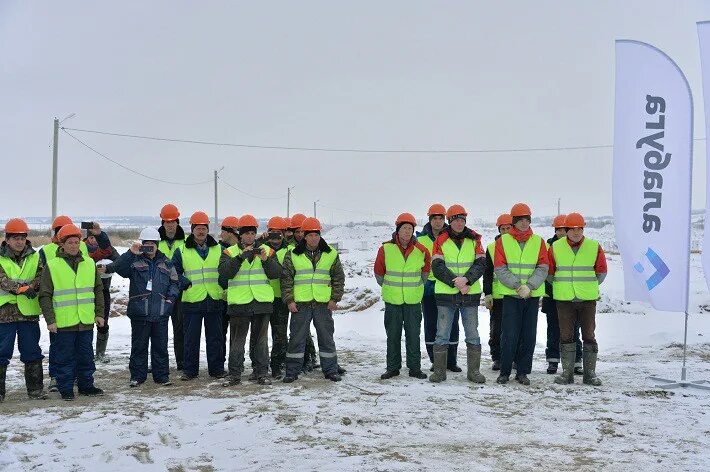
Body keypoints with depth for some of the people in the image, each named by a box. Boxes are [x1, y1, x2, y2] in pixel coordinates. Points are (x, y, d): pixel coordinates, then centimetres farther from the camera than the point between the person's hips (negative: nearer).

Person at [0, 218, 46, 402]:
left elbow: (41, 276, -4)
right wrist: (23, 288, -26)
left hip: (29, 312, 2)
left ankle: (35, 388, 18)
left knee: (32, 352, 9)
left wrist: (31, 287, -24)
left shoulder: (34, 257, 8)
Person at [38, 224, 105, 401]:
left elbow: (98, 290, 13)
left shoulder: (89, 263, 7)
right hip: (63, 322, -3)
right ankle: (66, 389, 16)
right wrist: (50, 320, -8)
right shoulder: (52, 266, -4)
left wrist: (99, 313, 8)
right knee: (65, 358, 4)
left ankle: (86, 385, 24)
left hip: (86, 321, 3)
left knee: (86, 356, 12)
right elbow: (45, 296, -3)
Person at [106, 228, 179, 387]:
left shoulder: (166, 263, 12)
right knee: (139, 346, 5)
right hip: (139, 312, -2)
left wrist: (171, 297, 0)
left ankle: (161, 375, 17)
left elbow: (175, 283, 16)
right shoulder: (134, 261, 3)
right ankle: (137, 376, 14)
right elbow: (118, 267, -15)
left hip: (161, 313, 2)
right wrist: (131, 253, -26)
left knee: (160, 346, 8)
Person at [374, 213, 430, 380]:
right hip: (392, 300, 0)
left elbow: (425, 271, 15)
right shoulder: (386, 249, -6)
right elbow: (378, 272, 7)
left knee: (413, 335, 5)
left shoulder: (421, 250, -3)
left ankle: (415, 367, 14)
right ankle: (392, 367, 17)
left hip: (413, 300, 1)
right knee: (393, 335, 8)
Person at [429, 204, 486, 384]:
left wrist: (467, 279, -20)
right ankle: (439, 371, 11)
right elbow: (437, 267, -7)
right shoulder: (441, 240, 1)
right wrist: (456, 283, -16)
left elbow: (481, 264, -3)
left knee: (473, 335, 6)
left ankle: (474, 371, 16)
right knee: (442, 335, 2)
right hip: (446, 294, -1)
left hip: (470, 294, 2)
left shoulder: (474, 239, 6)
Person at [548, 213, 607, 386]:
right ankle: (567, 372, 12)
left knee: (589, 336, 4)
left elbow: (601, 272, 9)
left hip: (588, 299, 0)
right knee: (566, 336, 5)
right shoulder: (556, 247, 0)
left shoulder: (594, 247, 0)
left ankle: (590, 373, 12)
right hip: (564, 300, 0)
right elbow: (549, 272, 11)